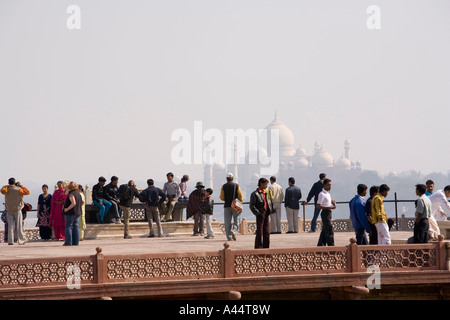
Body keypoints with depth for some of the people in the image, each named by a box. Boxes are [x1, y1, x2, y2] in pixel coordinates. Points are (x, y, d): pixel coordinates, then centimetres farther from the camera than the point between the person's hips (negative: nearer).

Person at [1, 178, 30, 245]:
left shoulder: (7, 190, -4)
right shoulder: (18, 190, -12)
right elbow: (27, 192, -4)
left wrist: (7, 185, 11)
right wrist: (21, 186, 1)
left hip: (9, 210, 3)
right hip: (17, 210, -3)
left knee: (10, 226, 4)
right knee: (19, 226, 4)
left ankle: (10, 241, -3)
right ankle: (20, 240, 6)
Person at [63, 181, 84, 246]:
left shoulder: (71, 194, -16)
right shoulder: (78, 194, 11)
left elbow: (73, 203, -27)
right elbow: (83, 202, 18)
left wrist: (67, 209, -19)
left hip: (71, 212, -8)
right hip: (78, 212, 8)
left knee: (68, 227, -3)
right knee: (75, 227, 9)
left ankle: (68, 242, -6)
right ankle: (75, 242, 9)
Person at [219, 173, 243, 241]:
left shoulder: (223, 187, 0)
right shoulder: (236, 186, -1)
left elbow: (221, 197, -1)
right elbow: (240, 196, -4)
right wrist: (240, 203, 11)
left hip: (227, 206, 1)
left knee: (227, 222, 4)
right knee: (236, 220, 7)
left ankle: (229, 236, 1)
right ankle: (234, 230, -20)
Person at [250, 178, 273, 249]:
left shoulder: (266, 193, 16)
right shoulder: (255, 194, -6)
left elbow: (269, 202, 26)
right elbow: (251, 206, -11)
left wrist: (270, 210, 12)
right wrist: (257, 213, -15)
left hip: (266, 214, 7)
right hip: (260, 214, -7)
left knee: (267, 231, 8)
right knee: (259, 231, -5)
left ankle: (266, 247, 14)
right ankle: (258, 247, 0)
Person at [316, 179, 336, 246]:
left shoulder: (328, 193, 13)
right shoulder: (322, 194, -16)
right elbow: (318, 206, -20)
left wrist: (331, 201, 12)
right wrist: (329, 207, -23)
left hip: (329, 212, 10)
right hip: (325, 213, -10)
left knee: (324, 231, 13)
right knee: (329, 231, -9)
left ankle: (320, 245, 19)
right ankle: (331, 246, -6)